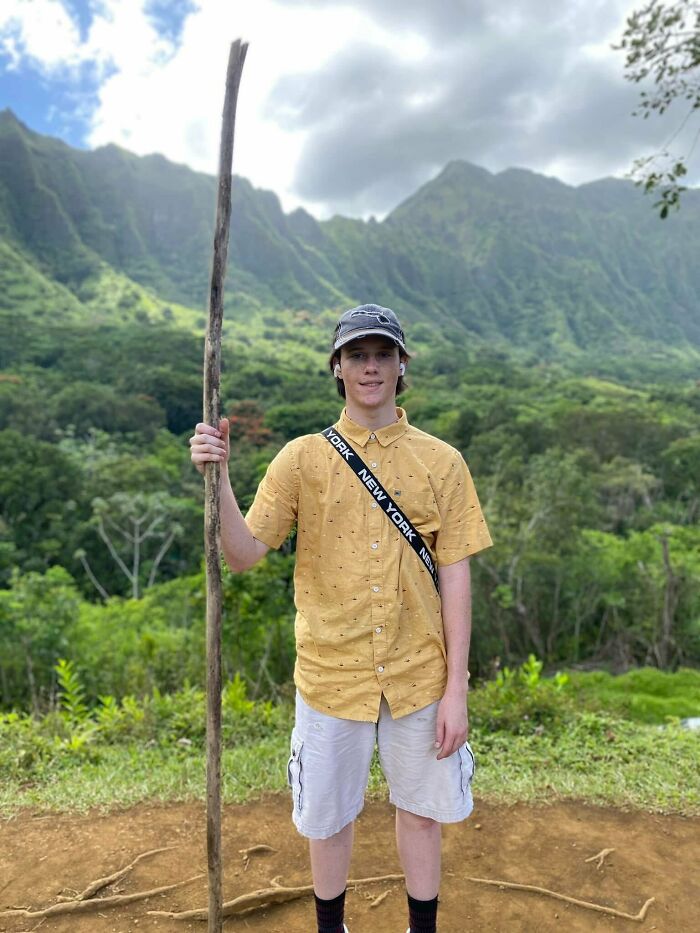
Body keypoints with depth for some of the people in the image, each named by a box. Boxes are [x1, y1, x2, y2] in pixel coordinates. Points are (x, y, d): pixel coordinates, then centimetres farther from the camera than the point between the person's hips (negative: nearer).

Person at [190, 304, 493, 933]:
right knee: (328, 816, 18)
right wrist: (218, 478, -26)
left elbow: (456, 579, -4)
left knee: (421, 809, 19)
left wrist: (456, 689, -6)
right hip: (331, 675, 0)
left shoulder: (442, 462, -3)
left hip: (419, 677, 1)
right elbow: (244, 555, -9)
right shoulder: (303, 458, -4)